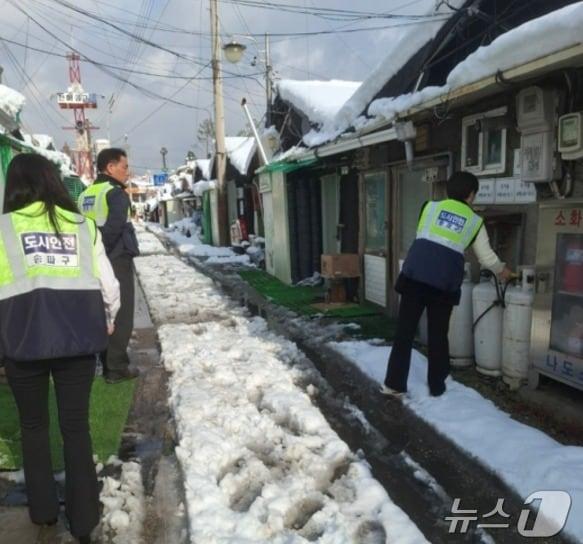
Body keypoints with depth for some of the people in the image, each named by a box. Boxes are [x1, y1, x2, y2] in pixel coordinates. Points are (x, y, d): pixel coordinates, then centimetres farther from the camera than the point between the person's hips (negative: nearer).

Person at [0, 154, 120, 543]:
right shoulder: (83, 225, 5)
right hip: (77, 335, 1)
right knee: (76, 426, 12)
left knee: (34, 425, 20)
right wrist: (108, 319, 22)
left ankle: (43, 509, 29)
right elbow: (109, 285, 4)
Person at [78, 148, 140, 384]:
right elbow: (114, 228, -22)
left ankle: (107, 363, 22)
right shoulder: (116, 193, -10)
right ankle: (116, 367, 4)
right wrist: (101, 250, -11)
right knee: (120, 316, 1)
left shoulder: (85, 194, 15)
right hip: (116, 261, -8)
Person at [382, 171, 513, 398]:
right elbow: (487, 257, 21)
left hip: (414, 275, 0)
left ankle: (394, 384, 12)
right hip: (444, 283, 0)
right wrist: (502, 271, 41)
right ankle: (436, 386, 25)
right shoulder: (475, 221, 14)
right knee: (438, 335, 14)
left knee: (404, 331, 7)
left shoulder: (430, 206, 14)